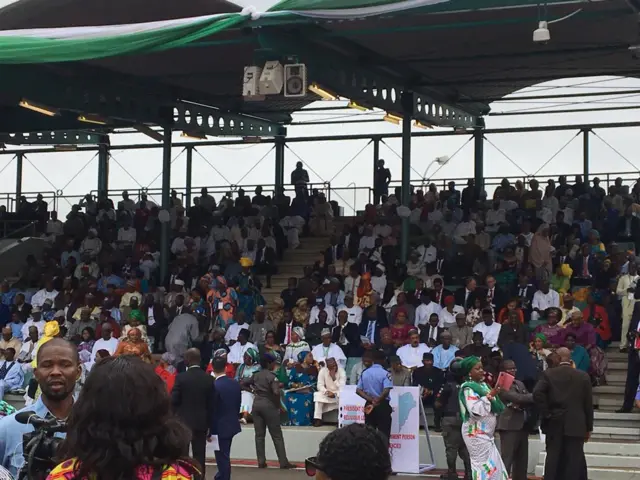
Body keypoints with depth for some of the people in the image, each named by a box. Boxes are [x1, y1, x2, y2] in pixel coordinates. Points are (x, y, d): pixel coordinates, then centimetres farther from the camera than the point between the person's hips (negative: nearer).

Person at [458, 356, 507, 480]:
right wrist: (489, 396, -23)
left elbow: (493, 408, 22)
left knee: (493, 466, 6)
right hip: (476, 433, -8)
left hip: (486, 432, 8)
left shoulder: (483, 385, 13)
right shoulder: (468, 388, -12)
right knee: (486, 466, -10)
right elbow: (475, 410, -24)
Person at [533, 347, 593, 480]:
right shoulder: (583, 376, 2)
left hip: (554, 424, 1)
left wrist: (546, 413, -5)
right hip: (576, 426, -1)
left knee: (553, 460, 5)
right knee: (573, 462, 0)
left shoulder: (548, 374, -1)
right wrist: (589, 428, 9)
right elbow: (588, 404, 3)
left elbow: (537, 394, -15)